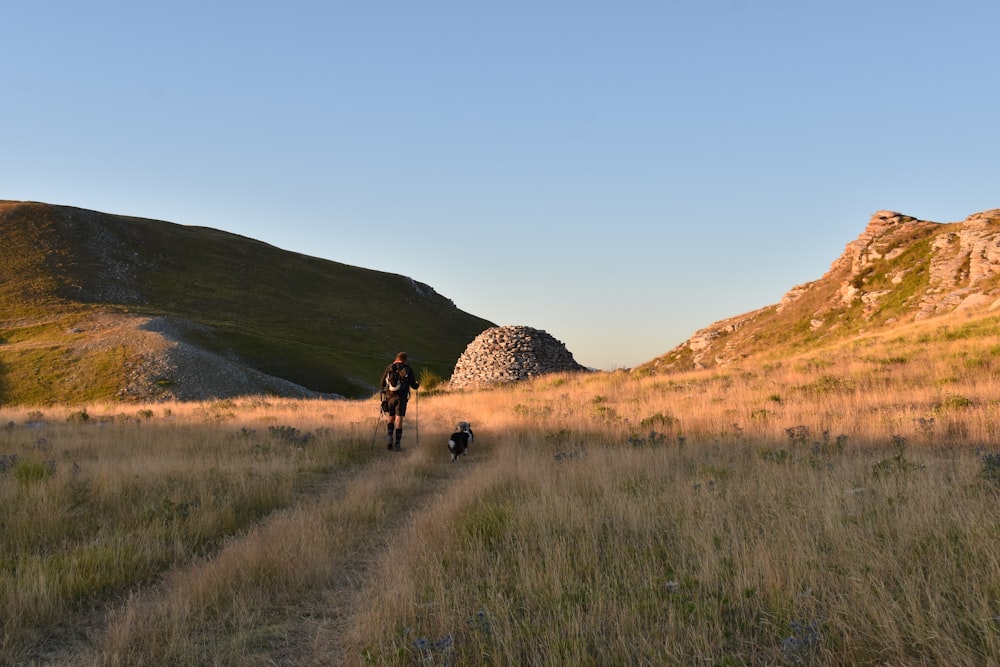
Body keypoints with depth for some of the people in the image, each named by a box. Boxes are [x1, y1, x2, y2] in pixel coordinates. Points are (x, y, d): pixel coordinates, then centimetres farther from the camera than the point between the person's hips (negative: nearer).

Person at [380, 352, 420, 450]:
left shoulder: (389, 368, 5)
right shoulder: (408, 369, 1)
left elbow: (381, 383, 6)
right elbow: (414, 385, 3)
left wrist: (385, 388, 28)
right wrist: (417, 384, 26)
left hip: (390, 396, 2)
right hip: (401, 397, -2)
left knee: (391, 417, 19)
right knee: (399, 419, -1)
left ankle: (390, 437, 2)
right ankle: (396, 444, -4)